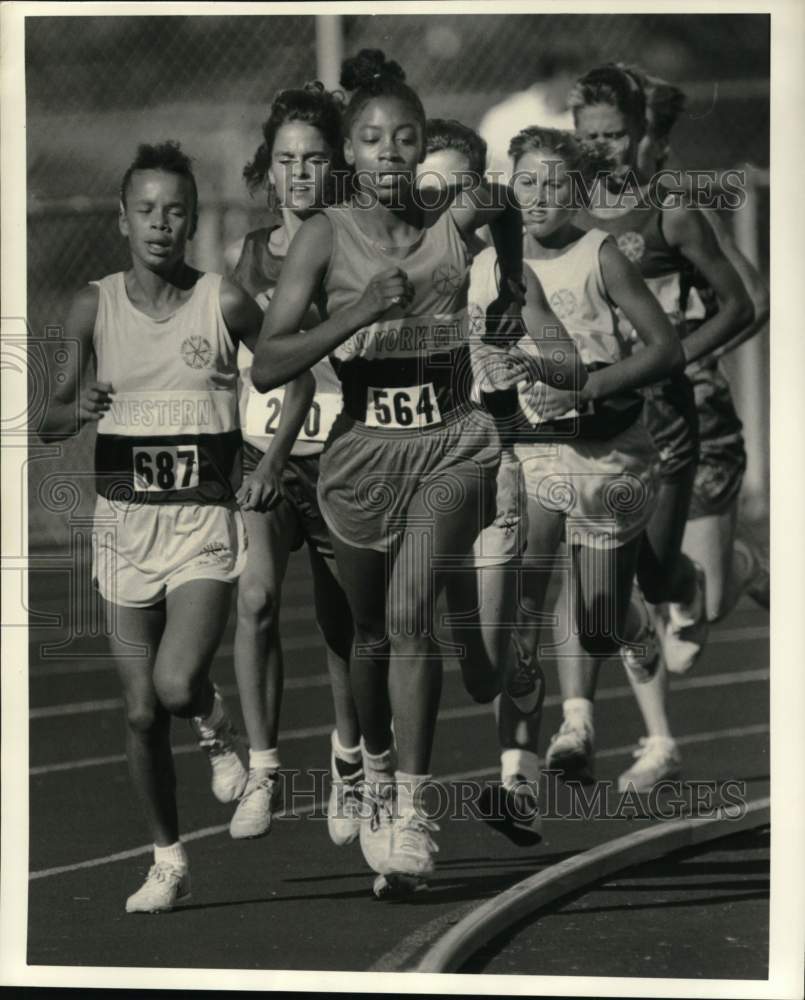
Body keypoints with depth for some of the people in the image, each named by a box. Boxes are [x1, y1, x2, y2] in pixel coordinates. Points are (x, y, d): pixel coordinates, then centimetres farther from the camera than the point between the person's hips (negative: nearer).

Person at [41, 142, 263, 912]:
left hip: (204, 520, -2)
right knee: (141, 711, 5)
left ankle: (214, 727, 16)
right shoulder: (94, 307, -1)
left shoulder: (223, 303, -6)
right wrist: (77, 409, -21)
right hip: (124, 522, 2)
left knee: (177, 683, -21)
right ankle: (168, 863, 21)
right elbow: (49, 420, 1)